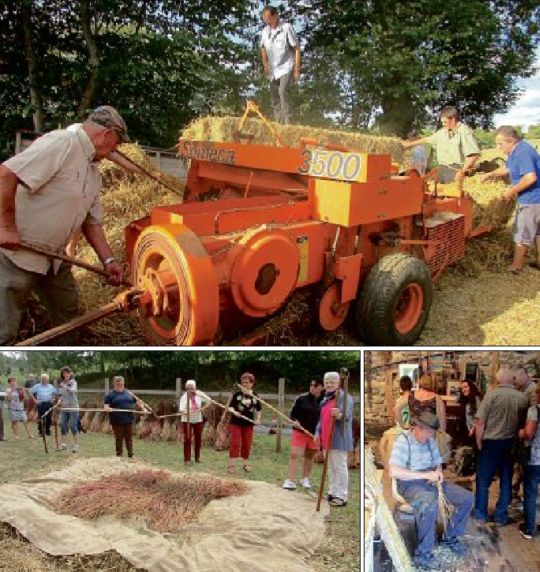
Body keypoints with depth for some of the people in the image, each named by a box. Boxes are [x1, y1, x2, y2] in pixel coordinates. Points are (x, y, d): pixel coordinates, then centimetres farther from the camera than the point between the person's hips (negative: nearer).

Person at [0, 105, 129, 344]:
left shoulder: (93, 174, 12)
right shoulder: (62, 143, -19)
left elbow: (92, 222, 19)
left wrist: (108, 260, 9)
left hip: (54, 257, 9)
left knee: (68, 317, 19)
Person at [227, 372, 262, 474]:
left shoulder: (255, 396, 1)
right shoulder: (237, 394, -6)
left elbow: (258, 409, 12)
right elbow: (230, 406, -4)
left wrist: (258, 419, -2)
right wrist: (234, 412, -24)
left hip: (248, 424, 2)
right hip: (236, 422, -2)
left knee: (247, 444, 10)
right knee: (235, 443, -5)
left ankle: (245, 464, 25)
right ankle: (232, 465, -1)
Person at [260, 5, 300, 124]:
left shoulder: (287, 28, -13)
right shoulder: (265, 31, 2)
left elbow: (297, 49, -9)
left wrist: (297, 69, -11)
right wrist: (265, 64, 9)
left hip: (286, 67, -6)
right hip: (273, 70, 6)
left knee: (282, 91, -25)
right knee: (274, 98, 7)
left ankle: (287, 121, -25)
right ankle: (279, 123, 17)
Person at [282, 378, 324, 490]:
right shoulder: (301, 398, -4)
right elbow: (293, 413, 2)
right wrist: (295, 421, -18)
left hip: (315, 434, 1)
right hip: (300, 431, -1)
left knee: (309, 456, 14)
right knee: (294, 455, -7)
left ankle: (305, 479, 28)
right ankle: (290, 480, -6)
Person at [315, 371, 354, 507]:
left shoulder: (345, 398, -10)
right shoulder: (325, 400, 15)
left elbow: (347, 416, -24)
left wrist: (339, 415, -45)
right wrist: (318, 432, 13)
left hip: (339, 439, -8)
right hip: (327, 439, 8)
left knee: (340, 467, -5)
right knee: (331, 467, 15)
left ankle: (342, 497, -1)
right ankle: (332, 492, 25)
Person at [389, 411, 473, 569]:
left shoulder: (430, 440, 7)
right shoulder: (403, 440, -16)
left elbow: (438, 463, 17)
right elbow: (394, 471, -26)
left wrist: (438, 473, -10)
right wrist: (425, 474, -26)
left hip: (431, 481, 8)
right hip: (411, 484, -8)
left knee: (467, 498, -2)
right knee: (430, 506, -37)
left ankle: (450, 537, 16)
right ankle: (423, 554, -21)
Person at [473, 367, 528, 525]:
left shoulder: (492, 394, -14)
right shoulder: (522, 398, -3)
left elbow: (480, 422, -14)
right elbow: (523, 423, 5)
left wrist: (479, 442, -1)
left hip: (491, 442, -3)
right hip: (511, 443, 3)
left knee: (483, 479, 10)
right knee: (506, 480, 13)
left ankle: (480, 514, 19)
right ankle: (500, 516, 19)